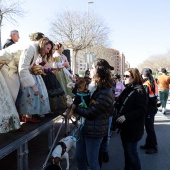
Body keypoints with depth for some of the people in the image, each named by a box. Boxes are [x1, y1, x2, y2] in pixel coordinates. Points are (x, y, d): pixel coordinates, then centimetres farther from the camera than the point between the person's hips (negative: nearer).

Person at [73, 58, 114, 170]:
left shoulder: (105, 93, -21)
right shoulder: (93, 86, 7)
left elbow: (90, 113, -22)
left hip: (94, 131, -8)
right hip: (84, 127, 9)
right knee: (79, 157, 19)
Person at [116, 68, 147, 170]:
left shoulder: (140, 91, -14)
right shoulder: (127, 90, 10)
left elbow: (142, 110, -21)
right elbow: (121, 105, 21)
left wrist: (126, 117, -26)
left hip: (133, 128, -8)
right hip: (124, 127, 8)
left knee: (132, 152, 1)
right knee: (126, 150, 18)